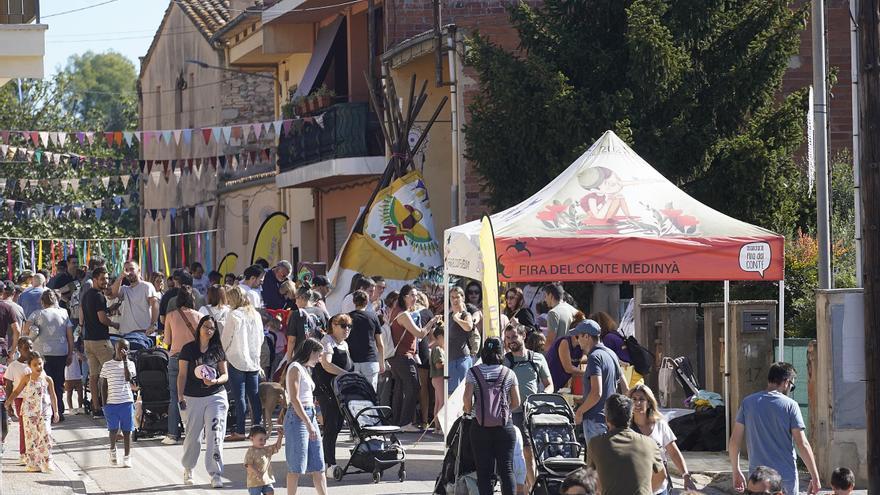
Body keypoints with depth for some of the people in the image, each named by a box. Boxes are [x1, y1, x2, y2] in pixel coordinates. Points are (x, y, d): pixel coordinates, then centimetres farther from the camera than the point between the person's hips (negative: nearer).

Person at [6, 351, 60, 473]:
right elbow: (17, 391, 7)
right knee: (31, 437, 0)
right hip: (29, 413, 0)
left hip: (44, 413, 0)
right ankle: (32, 464, 6)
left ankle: (47, 463, -2)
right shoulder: (27, 379, 1)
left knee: (46, 436, -8)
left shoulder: (47, 379, 2)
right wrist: (9, 401, -5)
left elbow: (53, 396, 9)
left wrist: (55, 412, 10)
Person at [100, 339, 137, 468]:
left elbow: (128, 378, -14)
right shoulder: (107, 365, 5)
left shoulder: (130, 364, 4)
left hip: (126, 402, 0)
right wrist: (104, 403, 3)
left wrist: (125, 361, -14)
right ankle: (112, 450, 22)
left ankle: (127, 457, 10)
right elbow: (104, 386, 8)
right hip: (111, 402, 0)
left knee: (127, 430, 3)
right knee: (113, 429, -5)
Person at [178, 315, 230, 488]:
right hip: (193, 398, -1)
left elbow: (225, 375, 8)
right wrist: (180, 396, -6)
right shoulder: (188, 349, 2)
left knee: (215, 435, -9)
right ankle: (188, 469, 29)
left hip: (215, 397, 1)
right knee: (192, 436, 6)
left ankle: (215, 474, -6)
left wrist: (215, 381, -13)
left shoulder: (217, 350, 7)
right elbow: (182, 375, 2)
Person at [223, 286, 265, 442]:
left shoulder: (234, 315, -10)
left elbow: (225, 338, -4)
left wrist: (225, 352, 13)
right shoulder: (256, 315, 5)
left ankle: (240, 431, -4)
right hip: (254, 361, 5)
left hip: (237, 360, -5)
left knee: (239, 397, -4)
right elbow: (261, 338, 13)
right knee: (254, 396, 8)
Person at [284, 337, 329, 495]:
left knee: (318, 466, 8)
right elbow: (294, 399, -17)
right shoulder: (295, 368, -9)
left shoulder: (305, 369, 18)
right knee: (297, 466, -6)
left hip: (310, 416, 9)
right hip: (298, 417, -9)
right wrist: (309, 424, -20)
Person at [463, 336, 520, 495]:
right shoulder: (508, 374, 2)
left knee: (484, 472, 3)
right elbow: (516, 403, 3)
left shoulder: (473, 372, -1)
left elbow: (467, 397, -9)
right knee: (507, 470, 2)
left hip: (480, 427, -1)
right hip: (504, 426, 1)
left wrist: (469, 410, 11)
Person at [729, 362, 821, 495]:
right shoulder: (790, 405, -7)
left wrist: (736, 472, 14)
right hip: (786, 476, -2)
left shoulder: (748, 403, 2)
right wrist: (815, 477, -4)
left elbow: (734, 440, 3)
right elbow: (803, 445, -10)